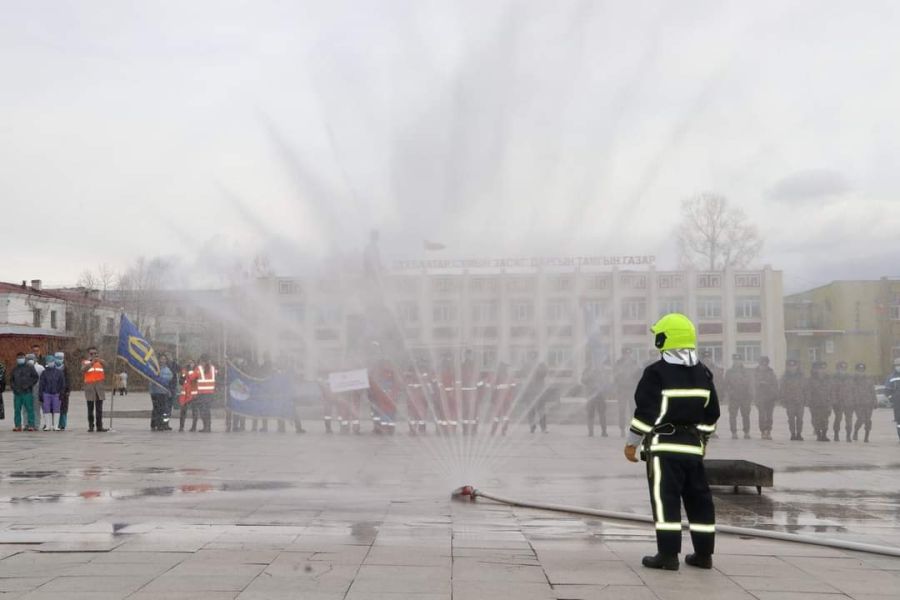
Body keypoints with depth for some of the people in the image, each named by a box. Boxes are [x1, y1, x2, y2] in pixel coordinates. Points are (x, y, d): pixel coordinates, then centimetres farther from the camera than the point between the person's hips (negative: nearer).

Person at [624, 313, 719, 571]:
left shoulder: (657, 373, -11)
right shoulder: (703, 373, 9)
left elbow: (645, 411, -12)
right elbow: (712, 413, 13)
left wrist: (632, 442, -3)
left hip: (663, 447, -6)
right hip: (693, 447, 6)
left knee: (666, 500, -3)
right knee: (699, 499, 12)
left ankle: (668, 554, -4)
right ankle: (703, 554, 18)